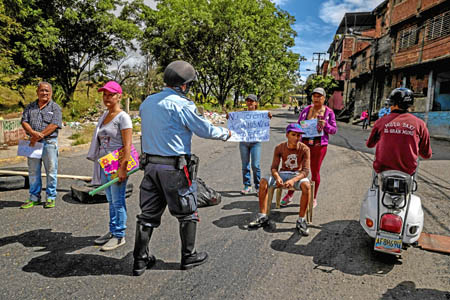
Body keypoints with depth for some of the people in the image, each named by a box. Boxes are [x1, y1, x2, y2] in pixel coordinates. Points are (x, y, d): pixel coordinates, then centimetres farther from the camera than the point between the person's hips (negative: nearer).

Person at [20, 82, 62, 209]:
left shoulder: (55, 107, 2)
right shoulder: (30, 107, 14)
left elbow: (54, 125, -10)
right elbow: (24, 122, 4)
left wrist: (39, 136, -15)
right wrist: (33, 133, -16)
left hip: (49, 142, -4)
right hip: (33, 143, 4)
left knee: (51, 171, 0)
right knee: (33, 171, 9)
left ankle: (50, 198, 11)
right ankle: (34, 198, 19)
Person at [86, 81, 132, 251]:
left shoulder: (123, 117, -11)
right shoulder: (104, 115, 13)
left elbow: (127, 145, -17)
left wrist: (123, 168, -22)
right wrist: (98, 162, 17)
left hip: (117, 164, -8)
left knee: (118, 201, 0)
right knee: (111, 200, 16)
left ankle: (119, 235, 12)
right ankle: (112, 232, 28)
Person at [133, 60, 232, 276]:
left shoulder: (147, 102, 9)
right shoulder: (183, 105, -13)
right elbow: (205, 130, -6)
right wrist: (225, 134, 11)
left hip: (150, 165, 7)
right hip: (174, 167, -6)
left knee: (148, 213, 14)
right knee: (187, 213, 12)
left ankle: (140, 260, 22)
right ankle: (188, 256, 25)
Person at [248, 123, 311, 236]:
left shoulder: (304, 149, -14)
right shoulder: (279, 148, -7)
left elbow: (305, 171, -18)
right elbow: (274, 167, -7)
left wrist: (293, 180, -37)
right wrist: (277, 178, -30)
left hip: (298, 174, -2)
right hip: (283, 173, 2)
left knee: (307, 186, -36)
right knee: (263, 181, -22)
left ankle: (301, 220, -22)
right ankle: (263, 217, -17)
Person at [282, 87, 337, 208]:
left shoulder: (329, 112, 2)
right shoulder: (306, 110, 8)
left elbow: (334, 130, 3)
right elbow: (298, 125, 14)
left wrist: (325, 125, -17)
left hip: (319, 145, -2)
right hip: (304, 143, 2)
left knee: (315, 172, 5)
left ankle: (313, 198, 22)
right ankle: (289, 195, 16)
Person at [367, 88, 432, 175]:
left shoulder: (382, 121, -3)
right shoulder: (419, 123, -3)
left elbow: (370, 144, 13)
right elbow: (427, 154, 4)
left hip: (382, 167, -1)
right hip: (408, 170, 1)